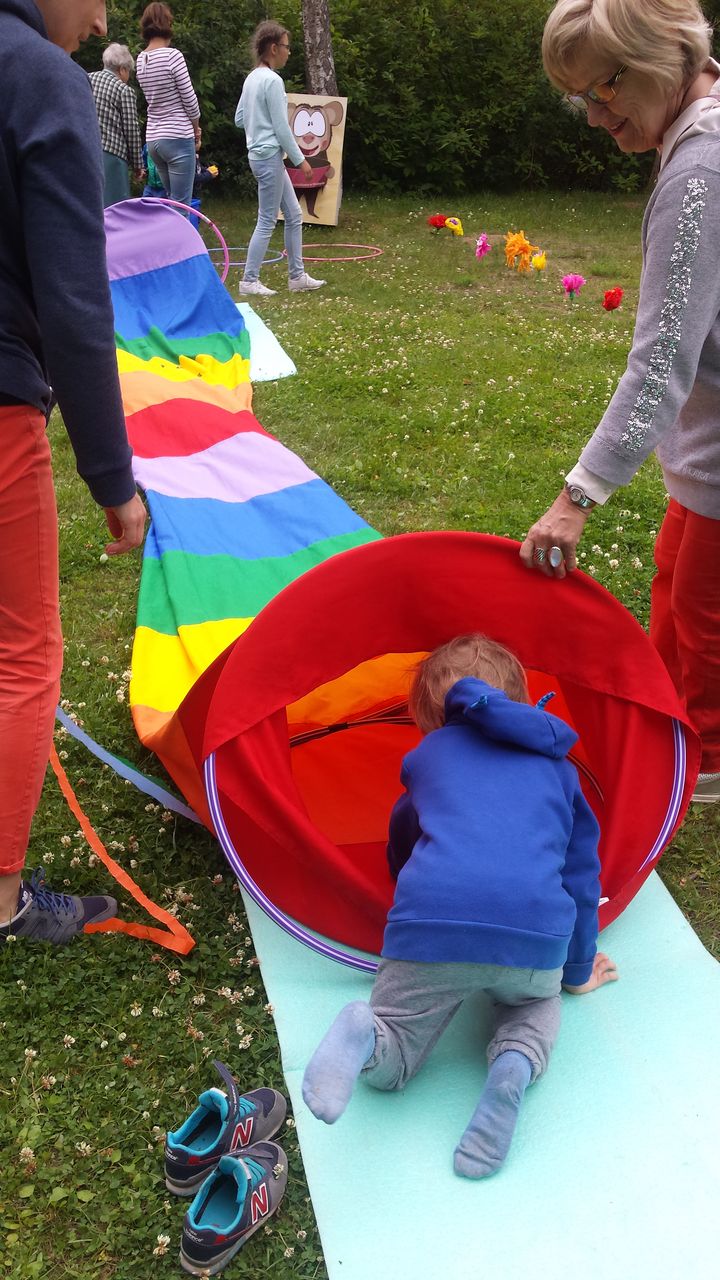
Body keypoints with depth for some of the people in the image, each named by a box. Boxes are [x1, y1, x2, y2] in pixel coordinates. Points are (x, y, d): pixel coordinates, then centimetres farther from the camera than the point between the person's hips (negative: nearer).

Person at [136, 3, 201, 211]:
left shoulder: (140, 60, 8)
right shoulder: (172, 55, -12)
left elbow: (156, 99, 12)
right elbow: (189, 99, -8)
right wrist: (196, 129, 10)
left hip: (153, 139, 7)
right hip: (177, 138, -7)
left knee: (174, 202, 17)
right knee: (180, 205, -5)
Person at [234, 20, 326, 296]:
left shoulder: (252, 78, 11)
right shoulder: (272, 80, -15)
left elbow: (240, 118, 17)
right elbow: (282, 128, -16)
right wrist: (300, 160, -9)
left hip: (260, 155, 10)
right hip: (270, 157, -9)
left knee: (294, 215, 13)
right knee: (267, 222, -3)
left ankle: (297, 276, 16)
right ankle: (249, 280, 2)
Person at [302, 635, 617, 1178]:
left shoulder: (425, 756, 26)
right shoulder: (555, 762, 26)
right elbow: (581, 867, 31)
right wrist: (577, 969, 44)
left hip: (429, 925, 0)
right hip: (535, 937, 1)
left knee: (387, 1067, 21)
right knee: (538, 1001, 34)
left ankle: (364, 1034, -15)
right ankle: (518, 1059, -1)